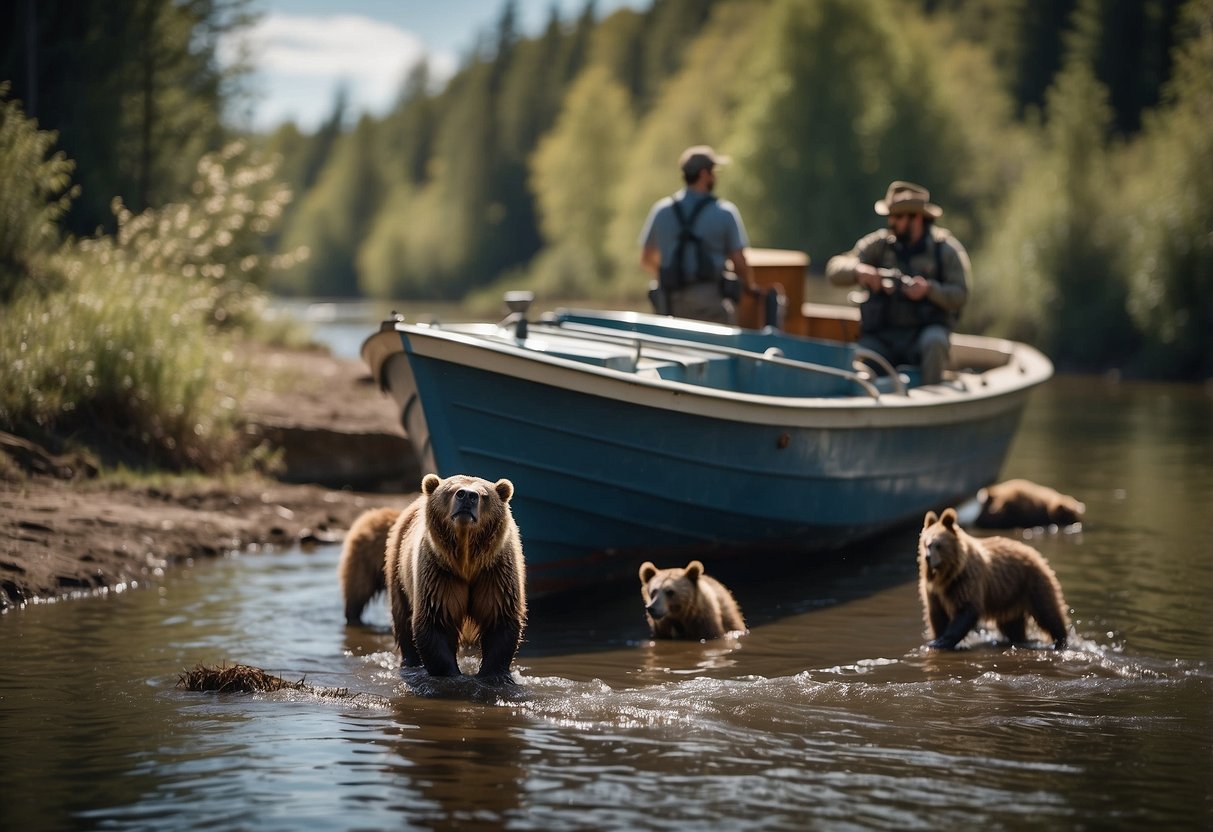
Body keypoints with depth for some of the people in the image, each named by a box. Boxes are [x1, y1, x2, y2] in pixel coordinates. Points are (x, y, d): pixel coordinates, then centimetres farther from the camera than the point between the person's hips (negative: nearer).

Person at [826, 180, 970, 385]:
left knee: (934, 342, -35)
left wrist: (929, 289, -26)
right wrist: (858, 271, -25)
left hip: (924, 331, -1)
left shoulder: (945, 249, 2)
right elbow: (834, 270, -2)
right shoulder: (879, 244, 6)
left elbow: (959, 295, -6)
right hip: (881, 337, 1)